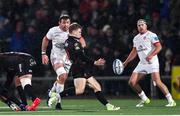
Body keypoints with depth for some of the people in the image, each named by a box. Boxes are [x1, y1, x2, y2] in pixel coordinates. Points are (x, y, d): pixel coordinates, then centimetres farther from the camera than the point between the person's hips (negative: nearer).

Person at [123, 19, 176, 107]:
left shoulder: (151, 35, -5)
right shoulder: (136, 38, 16)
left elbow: (159, 47, -13)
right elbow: (134, 52, 25)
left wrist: (151, 55, -27)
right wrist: (125, 62, 21)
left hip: (152, 62, -7)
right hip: (142, 63, 7)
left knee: (157, 82, -19)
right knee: (132, 82, -1)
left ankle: (171, 101, -11)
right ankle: (144, 99, 14)